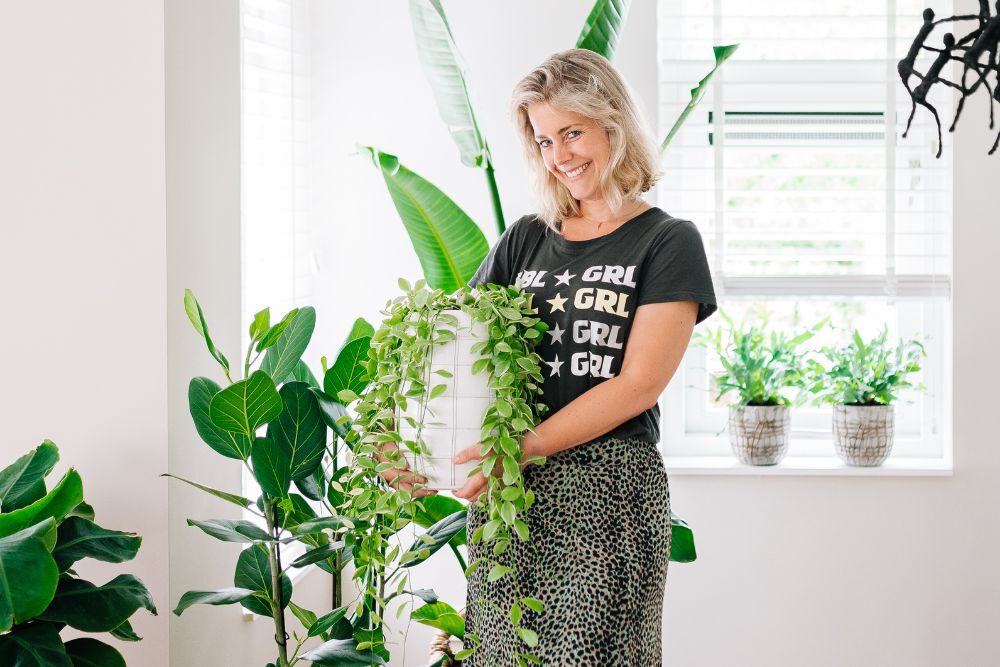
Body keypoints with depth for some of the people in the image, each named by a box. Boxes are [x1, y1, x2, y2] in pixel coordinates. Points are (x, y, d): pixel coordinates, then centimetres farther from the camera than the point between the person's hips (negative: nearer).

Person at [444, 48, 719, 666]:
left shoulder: (668, 242, 2)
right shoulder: (524, 240, 16)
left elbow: (638, 384, -9)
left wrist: (524, 447, -17)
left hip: (608, 487, -4)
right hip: (508, 488, 4)